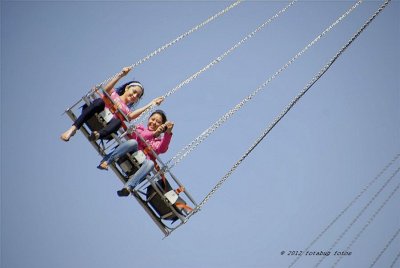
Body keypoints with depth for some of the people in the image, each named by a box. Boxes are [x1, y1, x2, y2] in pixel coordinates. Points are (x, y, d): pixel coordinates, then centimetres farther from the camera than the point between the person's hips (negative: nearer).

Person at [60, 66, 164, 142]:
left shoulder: (127, 110, 26)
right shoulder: (113, 94, 25)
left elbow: (131, 116, 0)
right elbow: (106, 89, 0)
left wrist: (150, 104, -1)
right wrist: (120, 75, -12)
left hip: (105, 128, 1)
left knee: (118, 121, -31)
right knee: (100, 101, -31)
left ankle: (97, 135, -56)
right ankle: (73, 128, -39)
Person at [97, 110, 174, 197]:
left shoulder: (159, 140, 21)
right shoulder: (140, 128, 21)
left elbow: (163, 149, -4)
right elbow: (137, 136, -4)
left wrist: (168, 133, -19)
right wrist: (154, 133, -18)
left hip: (142, 162, 1)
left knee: (150, 163, -33)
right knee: (133, 142, -29)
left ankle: (128, 187, -50)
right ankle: (106, 161, -38)